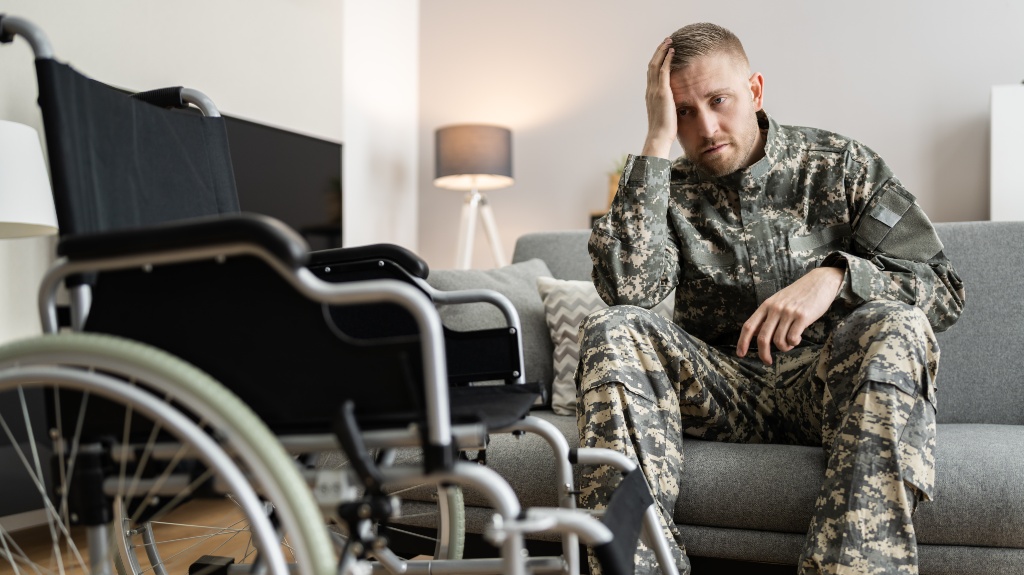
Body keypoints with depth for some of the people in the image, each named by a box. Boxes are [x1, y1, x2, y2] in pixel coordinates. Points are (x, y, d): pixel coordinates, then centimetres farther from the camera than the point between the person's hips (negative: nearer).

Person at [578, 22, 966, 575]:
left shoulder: (840, 164, 3)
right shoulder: (669, 192, 4)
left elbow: (944, 289, -2)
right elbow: (625, 287, -18)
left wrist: (837, 274, -22)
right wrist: (656, 142, -15)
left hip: (827, 384, 0)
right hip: (722, 389, 1)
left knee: (892, 327, -31)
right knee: (611, 330, -23)